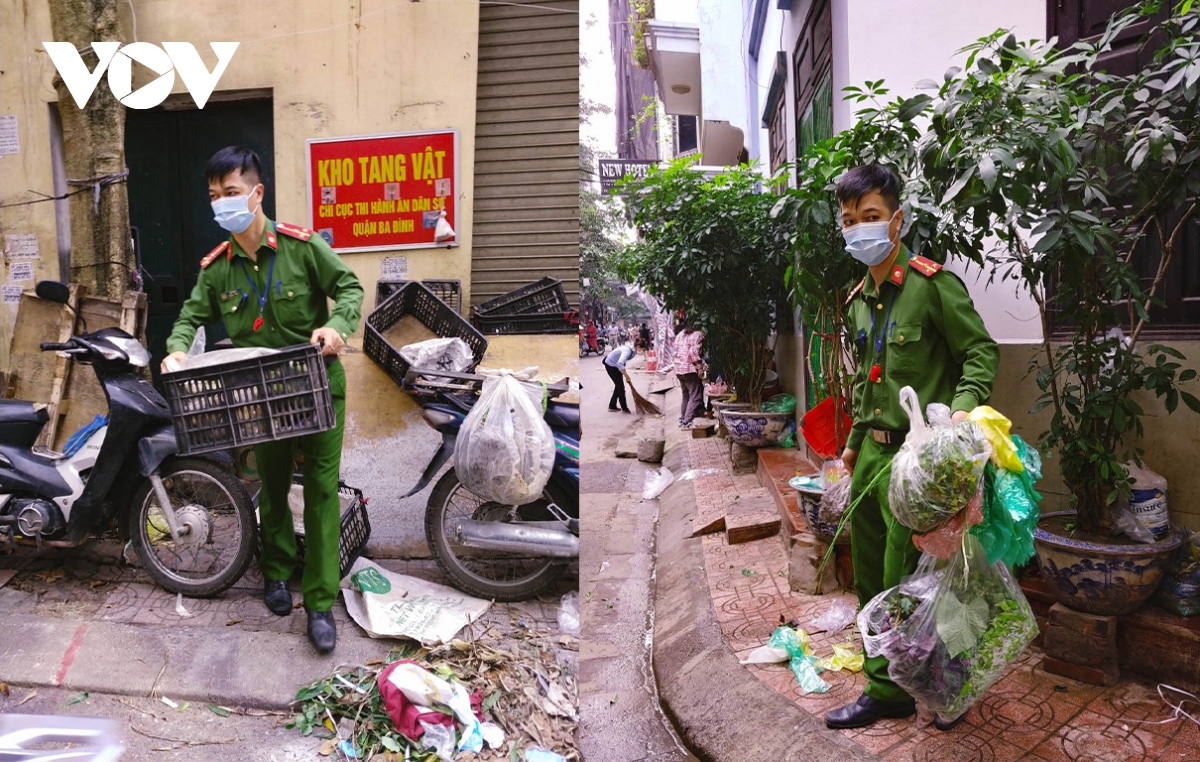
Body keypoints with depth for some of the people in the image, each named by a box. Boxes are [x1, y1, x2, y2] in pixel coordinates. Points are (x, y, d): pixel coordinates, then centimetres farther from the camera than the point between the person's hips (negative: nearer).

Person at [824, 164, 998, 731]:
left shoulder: (933, 284, -10)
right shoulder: (860, 301, 13)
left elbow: (981, 351, -8)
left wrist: (964, 407, -25)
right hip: (872, 452, 8)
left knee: (904, 583, -2)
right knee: (870, 580, 15)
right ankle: (884, 689, 30)